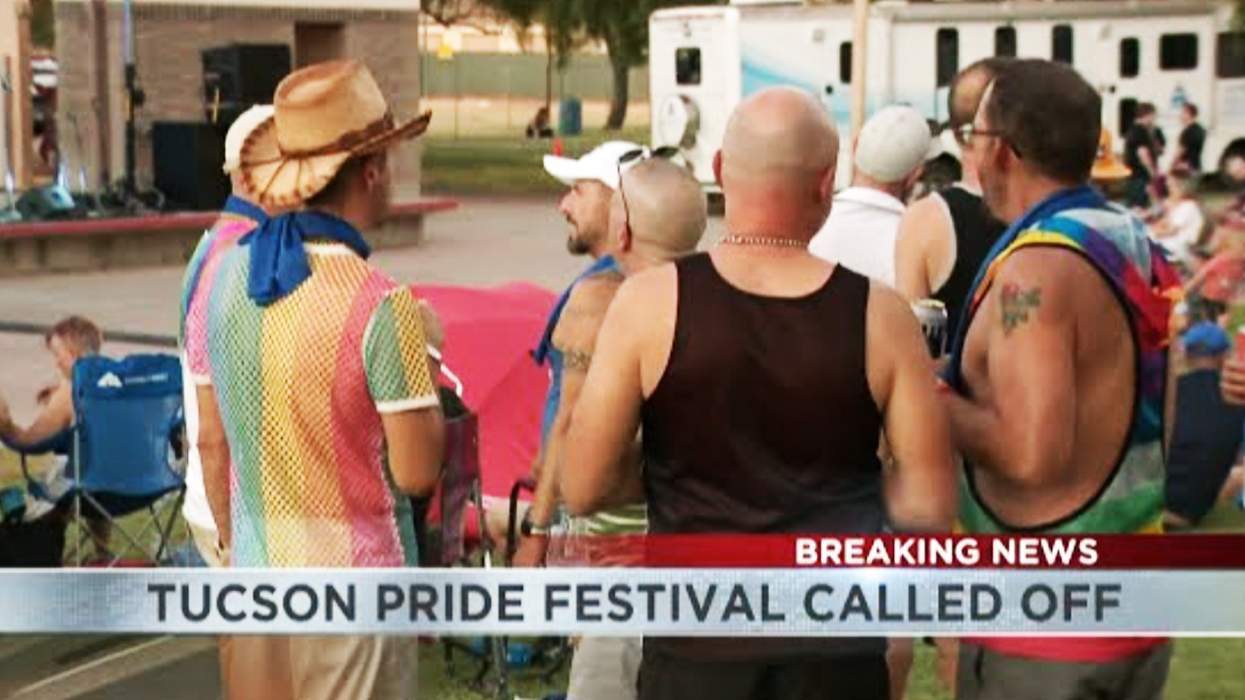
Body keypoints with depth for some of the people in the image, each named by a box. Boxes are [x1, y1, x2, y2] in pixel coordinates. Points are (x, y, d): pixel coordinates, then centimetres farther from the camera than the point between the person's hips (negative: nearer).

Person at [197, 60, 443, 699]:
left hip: (257, 577, 6)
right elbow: (417, 472, -15)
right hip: (352, 591, -6)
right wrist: (426, 375, 2)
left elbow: (212, 445, 7)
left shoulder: (228, 273, 0)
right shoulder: (379, 305, -19)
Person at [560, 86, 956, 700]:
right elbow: (928, 505, -3)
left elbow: (584, 488, -7)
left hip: (697, 648, -1)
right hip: (837, 649, 1)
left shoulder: (651, 302, -9)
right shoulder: (879, 314, -7)